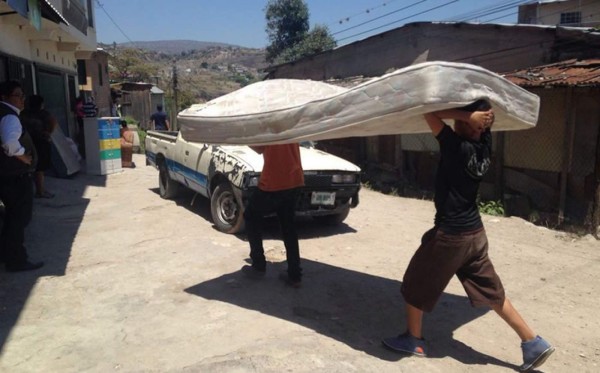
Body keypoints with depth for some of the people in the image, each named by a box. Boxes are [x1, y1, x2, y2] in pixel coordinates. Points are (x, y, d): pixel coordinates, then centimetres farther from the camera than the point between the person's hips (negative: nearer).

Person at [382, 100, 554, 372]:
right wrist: (479, 118, -1)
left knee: (415, 285, 12)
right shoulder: (484, 145, 0)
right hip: (475, 232, 8)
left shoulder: (457, 147, -22)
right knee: (490, 292, 19)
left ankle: (413, 340, 27)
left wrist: (468, 116, -23)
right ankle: (533, 343, 24)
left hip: (450, 234, -7)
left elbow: (430, 112, -21)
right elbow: (486, 120, 19)